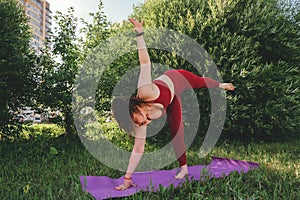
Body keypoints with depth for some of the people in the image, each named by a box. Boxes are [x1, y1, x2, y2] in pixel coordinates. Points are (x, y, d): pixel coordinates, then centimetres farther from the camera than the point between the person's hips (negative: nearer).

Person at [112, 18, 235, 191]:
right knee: (176, 132, 0)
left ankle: (221, 85, 63)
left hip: (176, 79, -1)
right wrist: (127, 178, -27)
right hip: (171, 101, 2)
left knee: (202, 82, 27)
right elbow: (138, 149, -25)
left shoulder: (144, 92, -45)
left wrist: (139, 33, -49)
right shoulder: (141, 123, -31)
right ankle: (184, 169, 22)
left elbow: (145, 62, -44)